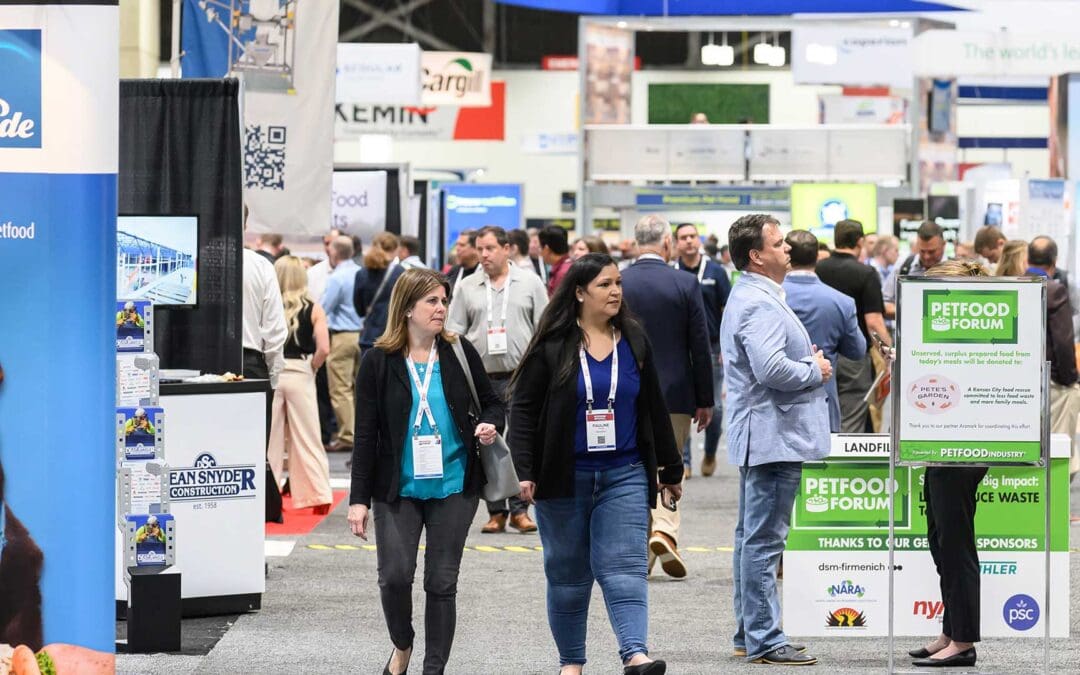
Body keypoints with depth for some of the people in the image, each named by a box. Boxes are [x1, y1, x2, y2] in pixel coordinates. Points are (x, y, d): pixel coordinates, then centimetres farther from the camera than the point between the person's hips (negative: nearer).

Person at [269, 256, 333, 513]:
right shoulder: (313, 309, -2)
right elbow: (323, 349, -11)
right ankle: (319, 496, 4)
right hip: (300, 374, 0)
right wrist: (311, 368, 5)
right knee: (307, 439, 6)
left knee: (269, 438, 8)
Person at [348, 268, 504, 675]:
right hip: (398, 487, -1)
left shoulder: (459, 353, 2)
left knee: (442, 582, 2)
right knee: (395, 576, -7)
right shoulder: (379, 361, -3)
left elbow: (492, 403, 14)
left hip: (453, 485, 1)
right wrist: (359, 498, -5)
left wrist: (490, 425, -11)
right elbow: (366, 434, -1)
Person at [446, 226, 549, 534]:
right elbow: (454, 331, 10)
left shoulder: (530, 282, 6)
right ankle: (496, 511, 9)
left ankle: (519, 508, 4)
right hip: (482, 378, 2)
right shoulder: (467, 287, 10)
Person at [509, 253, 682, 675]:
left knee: (625, 567, -12)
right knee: (568, 574, 7)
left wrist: (671, 470, 16)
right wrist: (525, 471, -12)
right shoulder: (552, 346, -3)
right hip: (565, 478, -1)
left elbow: (653, 410, 14)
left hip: (624, 476, 1)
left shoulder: (633, 342, 8)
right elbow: (524, 409, -3)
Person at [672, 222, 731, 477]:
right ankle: (682, 460, 6)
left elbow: (728, 310, 3)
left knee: (714, 406, 2)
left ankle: (710, 454, 22)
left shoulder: (715, 271, 1)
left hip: (712, 347, 0)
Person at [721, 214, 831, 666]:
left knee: (754, 537, 16)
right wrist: (816, 371, -12)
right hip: (773, 434, -12)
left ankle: (749, 635, 24)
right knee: (764, 539, -8)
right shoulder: (759, 304, -18)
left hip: (761, 435, 12)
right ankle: (763, 641, -6)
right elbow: (770, 368, -28)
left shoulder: (751, 297, 17)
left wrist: (809, 362, 10)